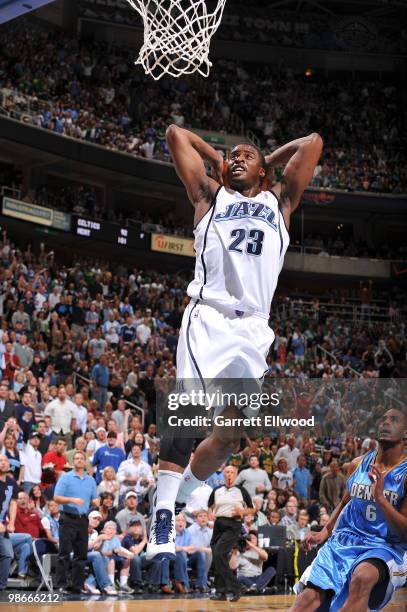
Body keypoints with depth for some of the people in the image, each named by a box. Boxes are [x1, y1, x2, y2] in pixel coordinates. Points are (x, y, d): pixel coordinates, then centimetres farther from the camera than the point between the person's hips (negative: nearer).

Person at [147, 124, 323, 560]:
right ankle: (162, 529, -21)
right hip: (208, 317, -4)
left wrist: (268, 164, 33)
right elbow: (176, 134, 21)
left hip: (253, 328, 4)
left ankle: (175, 498, 18)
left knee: (232, 433, 1)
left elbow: (312, 142, 27)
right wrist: (217, 160, 30)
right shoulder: (209, 195, 19)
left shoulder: (280, 201, 25)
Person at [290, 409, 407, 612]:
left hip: (385, 547, -4)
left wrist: (380, 498, -26)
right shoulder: (358, 464, 6)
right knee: (311, 594, -16)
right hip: (344, 540, 5)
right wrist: (324, 533, 10)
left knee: (362, 577, -38)